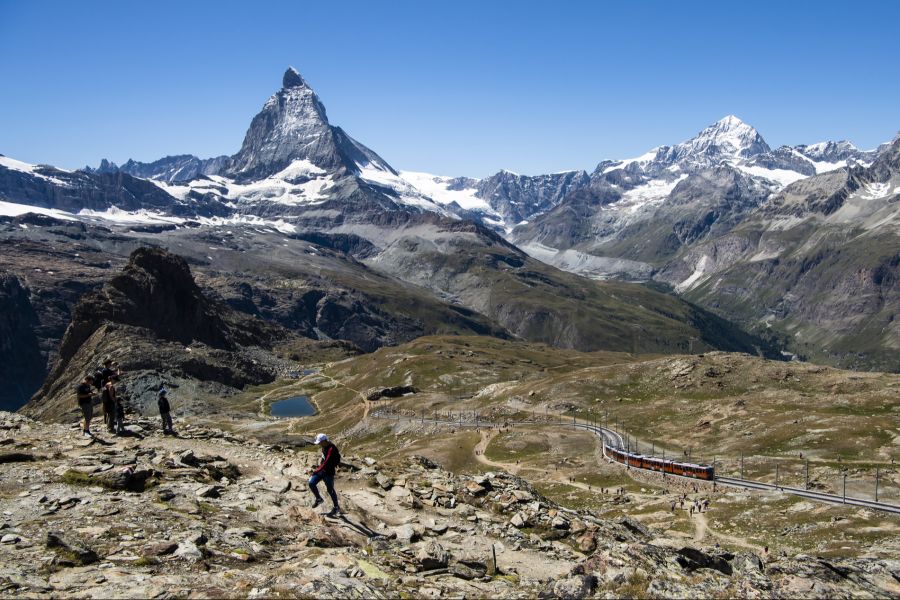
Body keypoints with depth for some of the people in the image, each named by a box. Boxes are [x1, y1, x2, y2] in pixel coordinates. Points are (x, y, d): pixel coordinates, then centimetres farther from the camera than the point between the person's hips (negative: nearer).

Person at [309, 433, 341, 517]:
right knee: (311, 483, -1)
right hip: (321, 469, 8)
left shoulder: (331, 449, -26)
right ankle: (318, 499, 22)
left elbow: (326, 463, -28)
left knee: (330, 490, 3)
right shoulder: (324, 447, 2)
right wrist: (320, 462, 7)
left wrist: (317, 470, -24)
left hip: (328, 472, -8)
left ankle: (336, 508, 19)